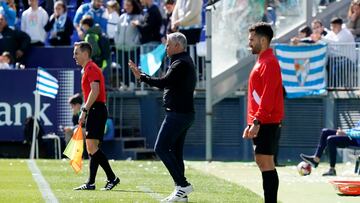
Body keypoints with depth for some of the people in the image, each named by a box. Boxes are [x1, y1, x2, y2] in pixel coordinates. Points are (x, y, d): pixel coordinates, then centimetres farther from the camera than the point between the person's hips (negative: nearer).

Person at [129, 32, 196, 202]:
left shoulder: (181, 64, -14)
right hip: (185, 113, 11)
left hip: (177, 114, -11)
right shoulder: (185, 61, 19)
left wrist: (142, 77, -15)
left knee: (161, 148, -11)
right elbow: (168, 83, 20)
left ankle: (183, 185, -14)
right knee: (175, 152, 11)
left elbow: (164, 83, -23)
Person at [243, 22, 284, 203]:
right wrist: (251, 123, 21)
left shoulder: (269, 63, -13)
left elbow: (268, 95, -20)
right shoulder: (262, 61, 19)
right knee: (262, 161, 10)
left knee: (265, 162, -10)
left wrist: (257, 122, -24)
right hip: (260, 121, 10)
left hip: (266, 122, -10)